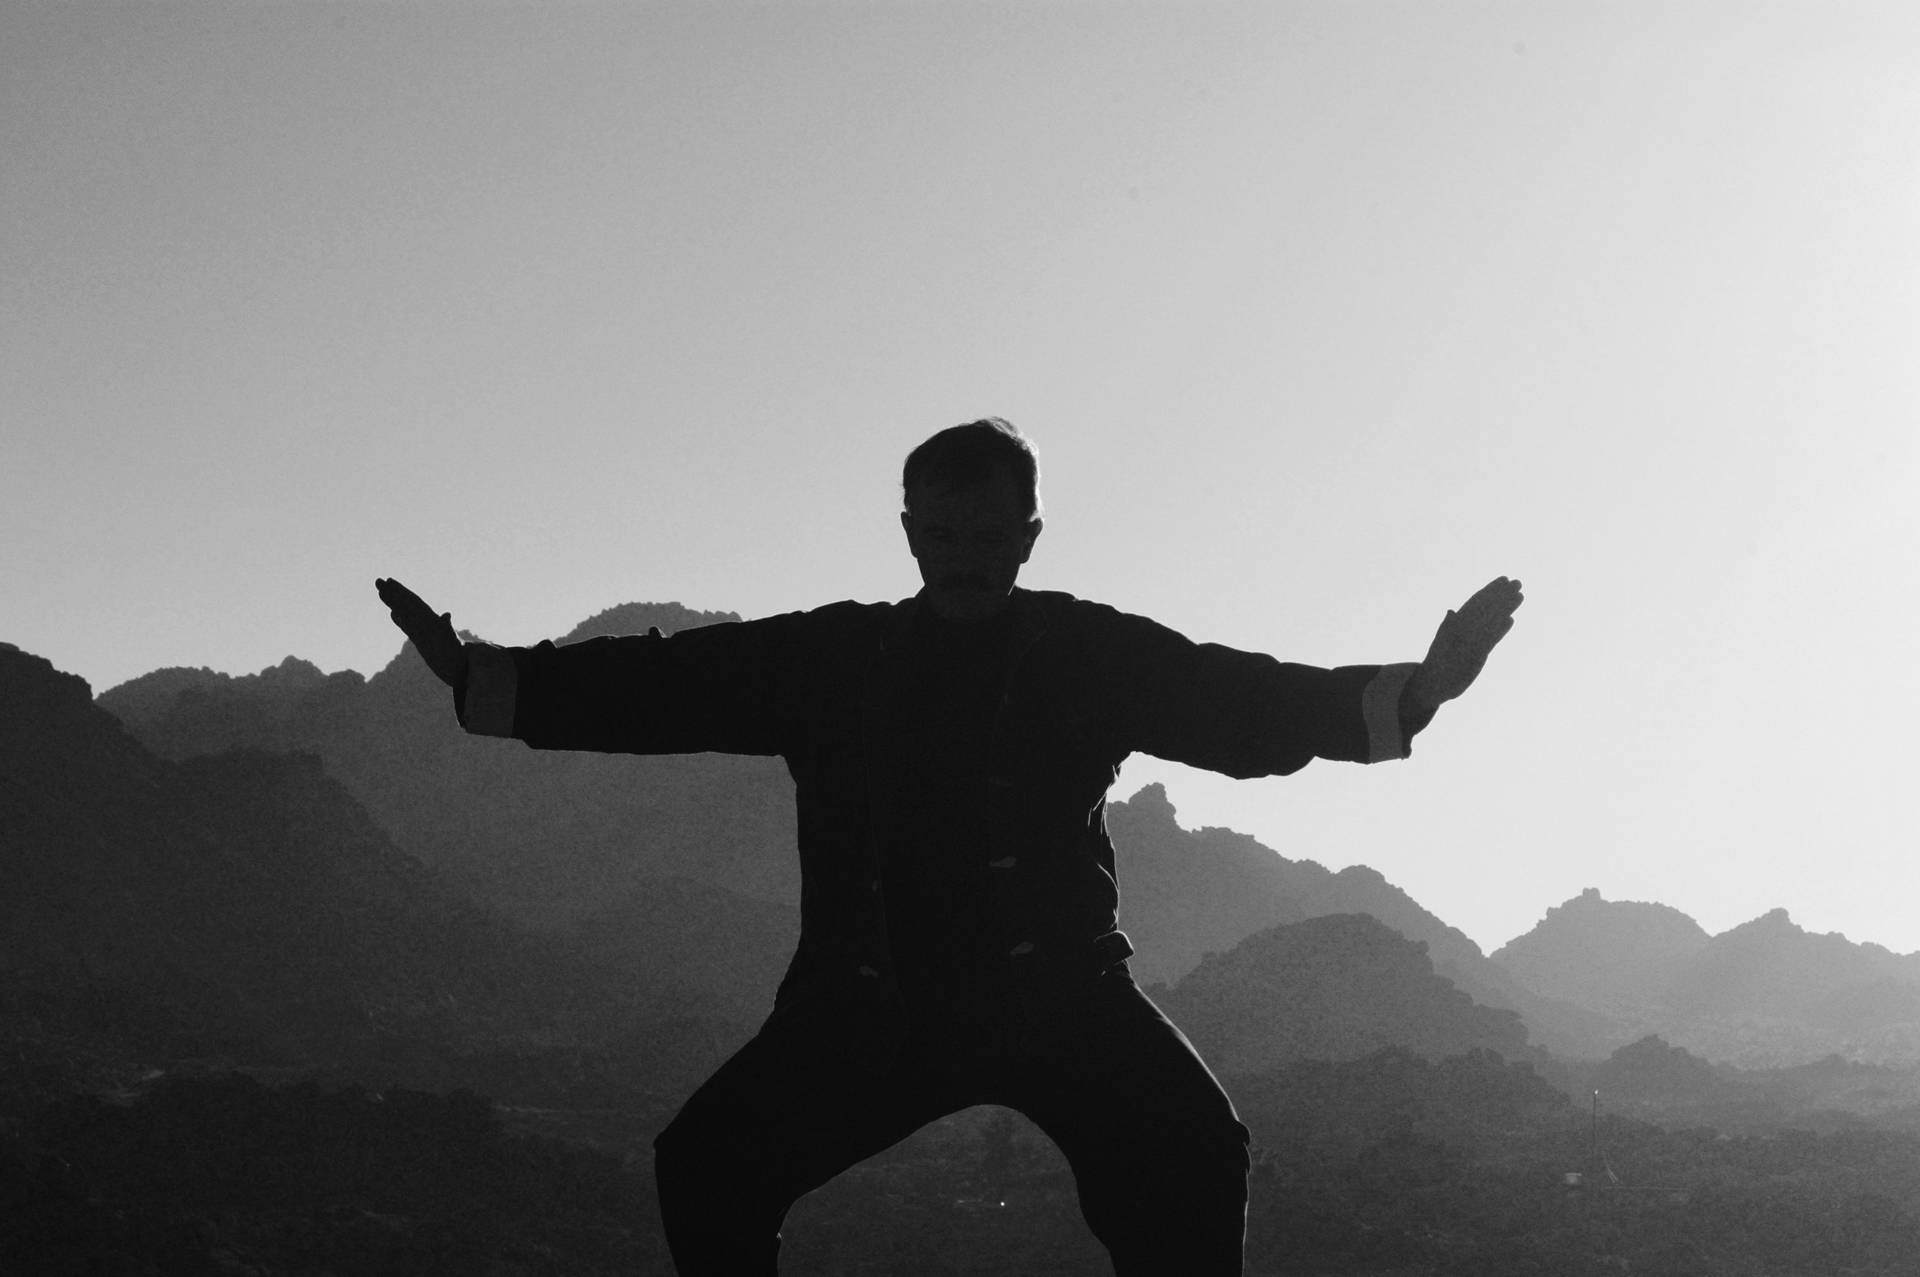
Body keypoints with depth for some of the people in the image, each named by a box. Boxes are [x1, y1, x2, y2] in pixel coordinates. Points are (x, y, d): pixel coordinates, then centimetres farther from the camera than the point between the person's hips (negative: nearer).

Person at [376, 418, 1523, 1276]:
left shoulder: (1087, 653, 2)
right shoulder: (836, 657, 6)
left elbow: (1243, 700, -7)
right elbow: (664, 684, 2)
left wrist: (1414, 693, -22)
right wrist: (482, 678, -7)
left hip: (1058, 986, -1)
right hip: (877, 999, 2)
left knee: (1193, 1152, -23)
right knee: (708, 1163, -11)